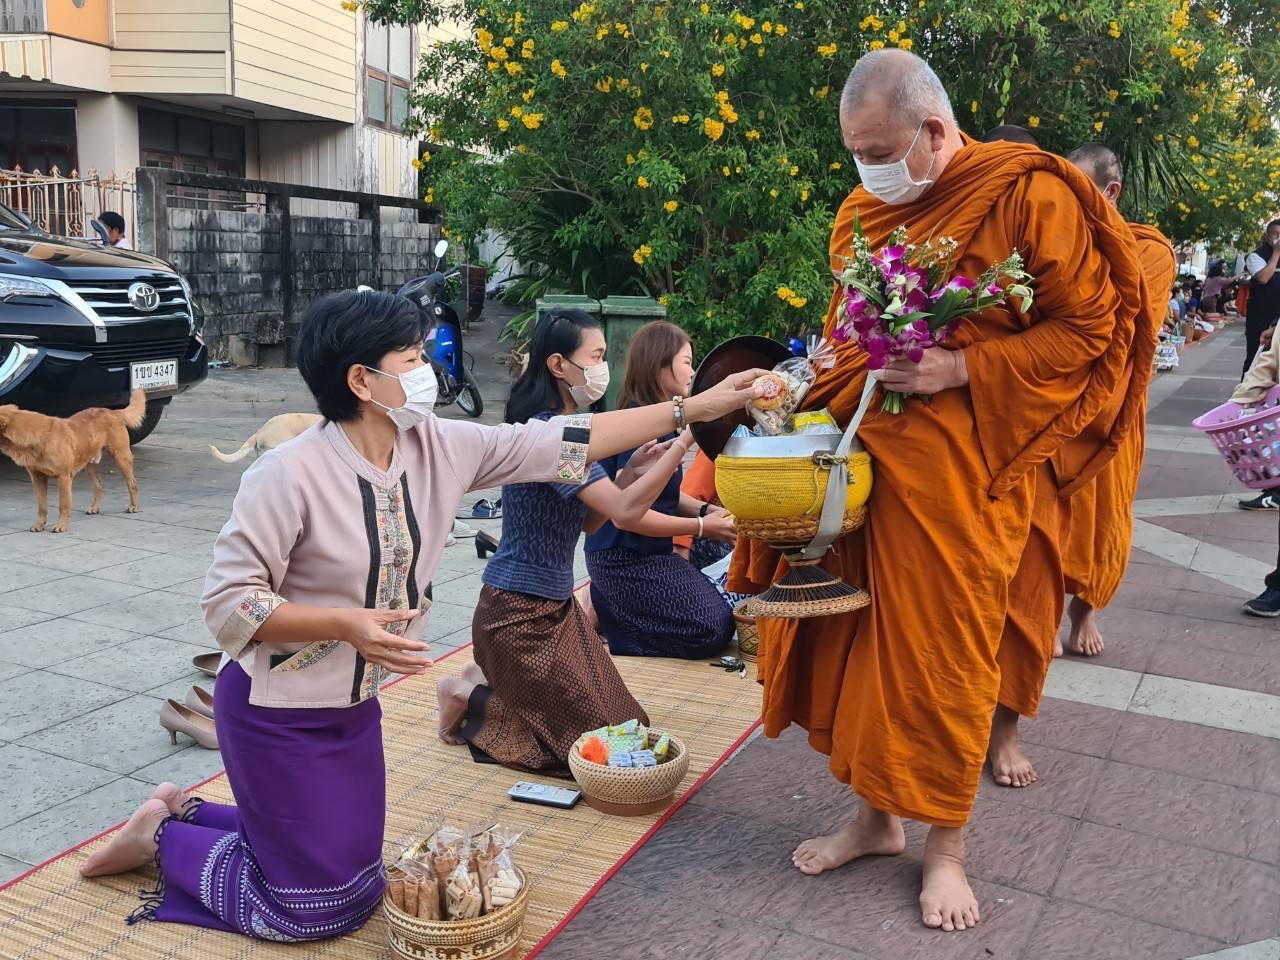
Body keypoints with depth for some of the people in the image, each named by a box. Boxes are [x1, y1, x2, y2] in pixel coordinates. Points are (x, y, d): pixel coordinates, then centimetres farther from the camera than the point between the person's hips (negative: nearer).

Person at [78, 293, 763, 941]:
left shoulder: (439, 448, -8)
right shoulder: (290, 474, -25)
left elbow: (565, 442, -8)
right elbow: (229, 602, -21)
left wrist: (702, 405, -10)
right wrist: (347, 624, -32)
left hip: (353, 710, 7)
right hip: (277, 716, -7)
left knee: (357, 886, 19)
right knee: (316, 908, 4)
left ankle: (187, 811, 32)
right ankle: (165, 835, 23)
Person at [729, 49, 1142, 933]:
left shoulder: (1029, 195, -8)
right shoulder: (863, 212, 11)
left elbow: (1087, 328, -8)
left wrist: (961, 370, -17)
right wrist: (819, 392, 5)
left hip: (963, 465, -5)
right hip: (865, 451, 5)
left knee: (946, 652, 2)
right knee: (863, 634, 8)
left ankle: (947, 846, 21)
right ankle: (877, 817, 26)